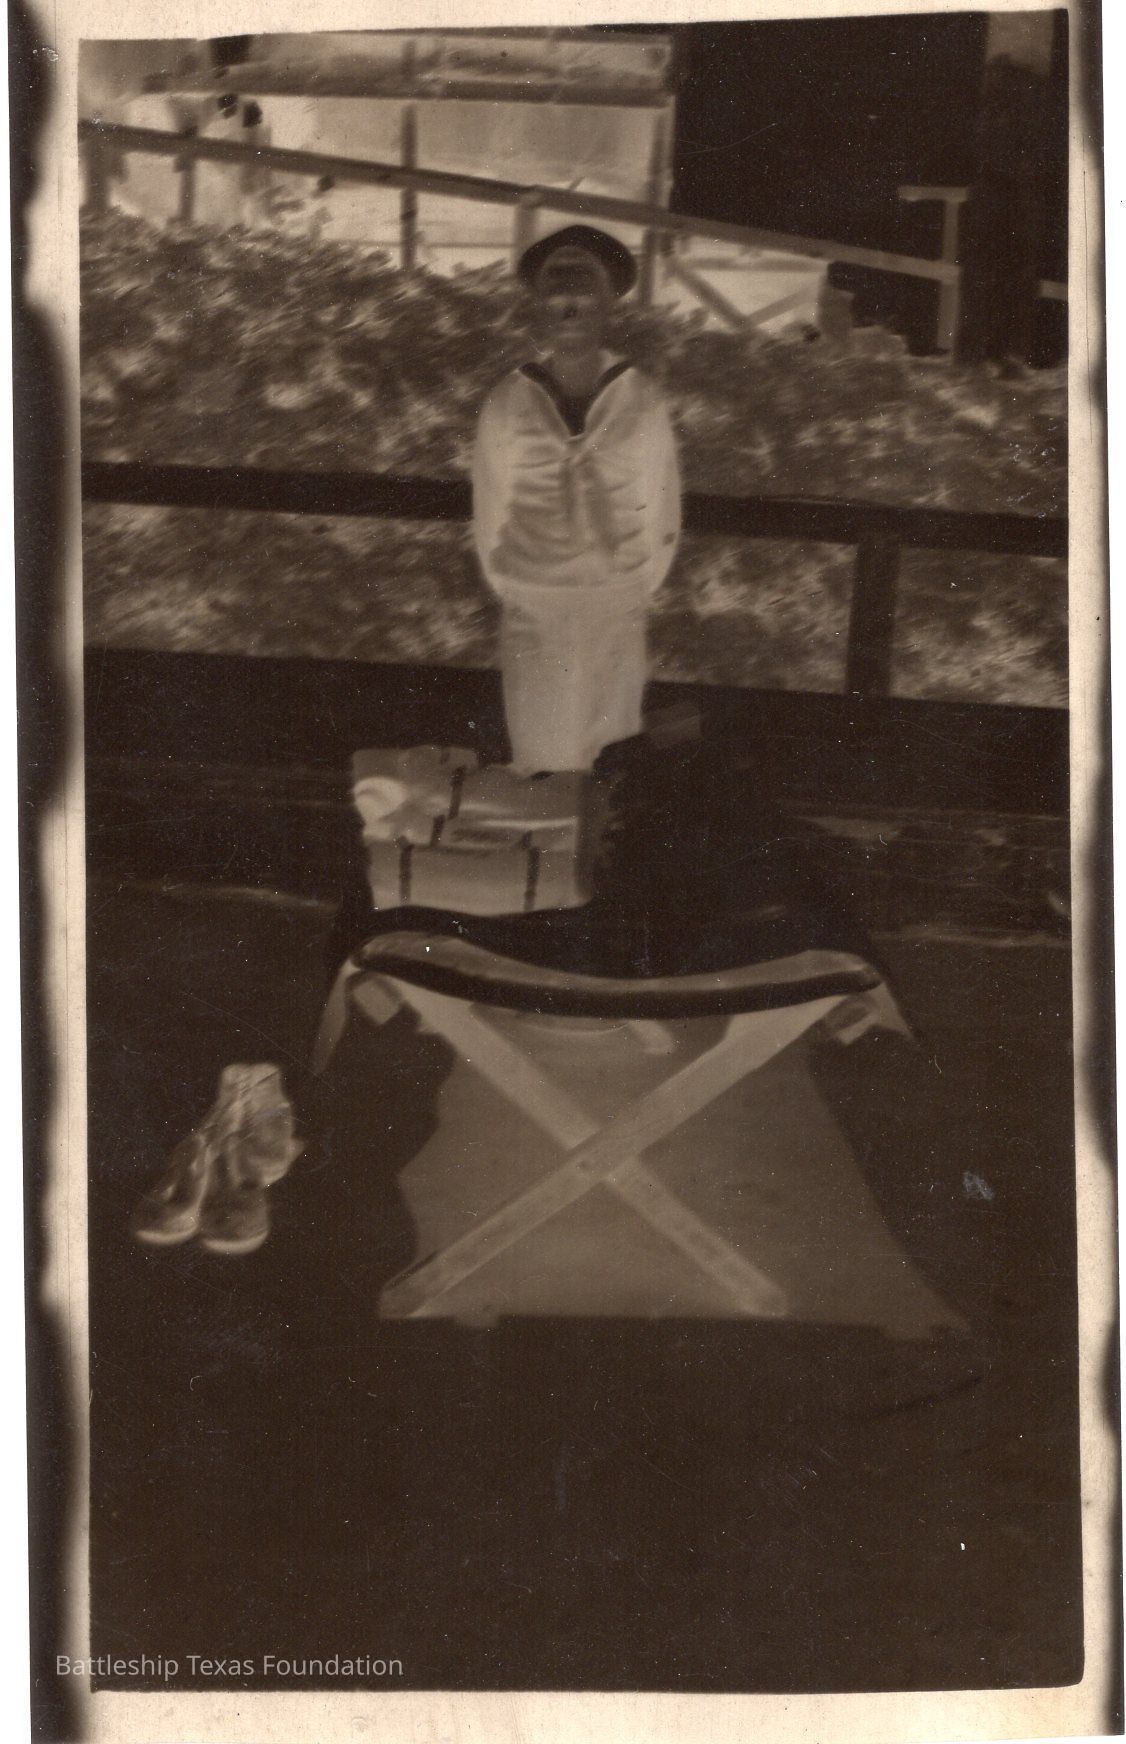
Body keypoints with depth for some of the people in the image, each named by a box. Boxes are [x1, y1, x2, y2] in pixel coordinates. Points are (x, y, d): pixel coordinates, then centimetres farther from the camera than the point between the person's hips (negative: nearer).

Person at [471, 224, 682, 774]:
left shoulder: (643, 401, -7)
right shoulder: (506, 404, -8)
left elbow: (661, 506, 2)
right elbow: (490, 511, 2)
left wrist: (641, 586, 7)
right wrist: (508, 589, 8)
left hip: (616, 609, 0)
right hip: (532, 609, 0)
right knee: (539, 750, 7)